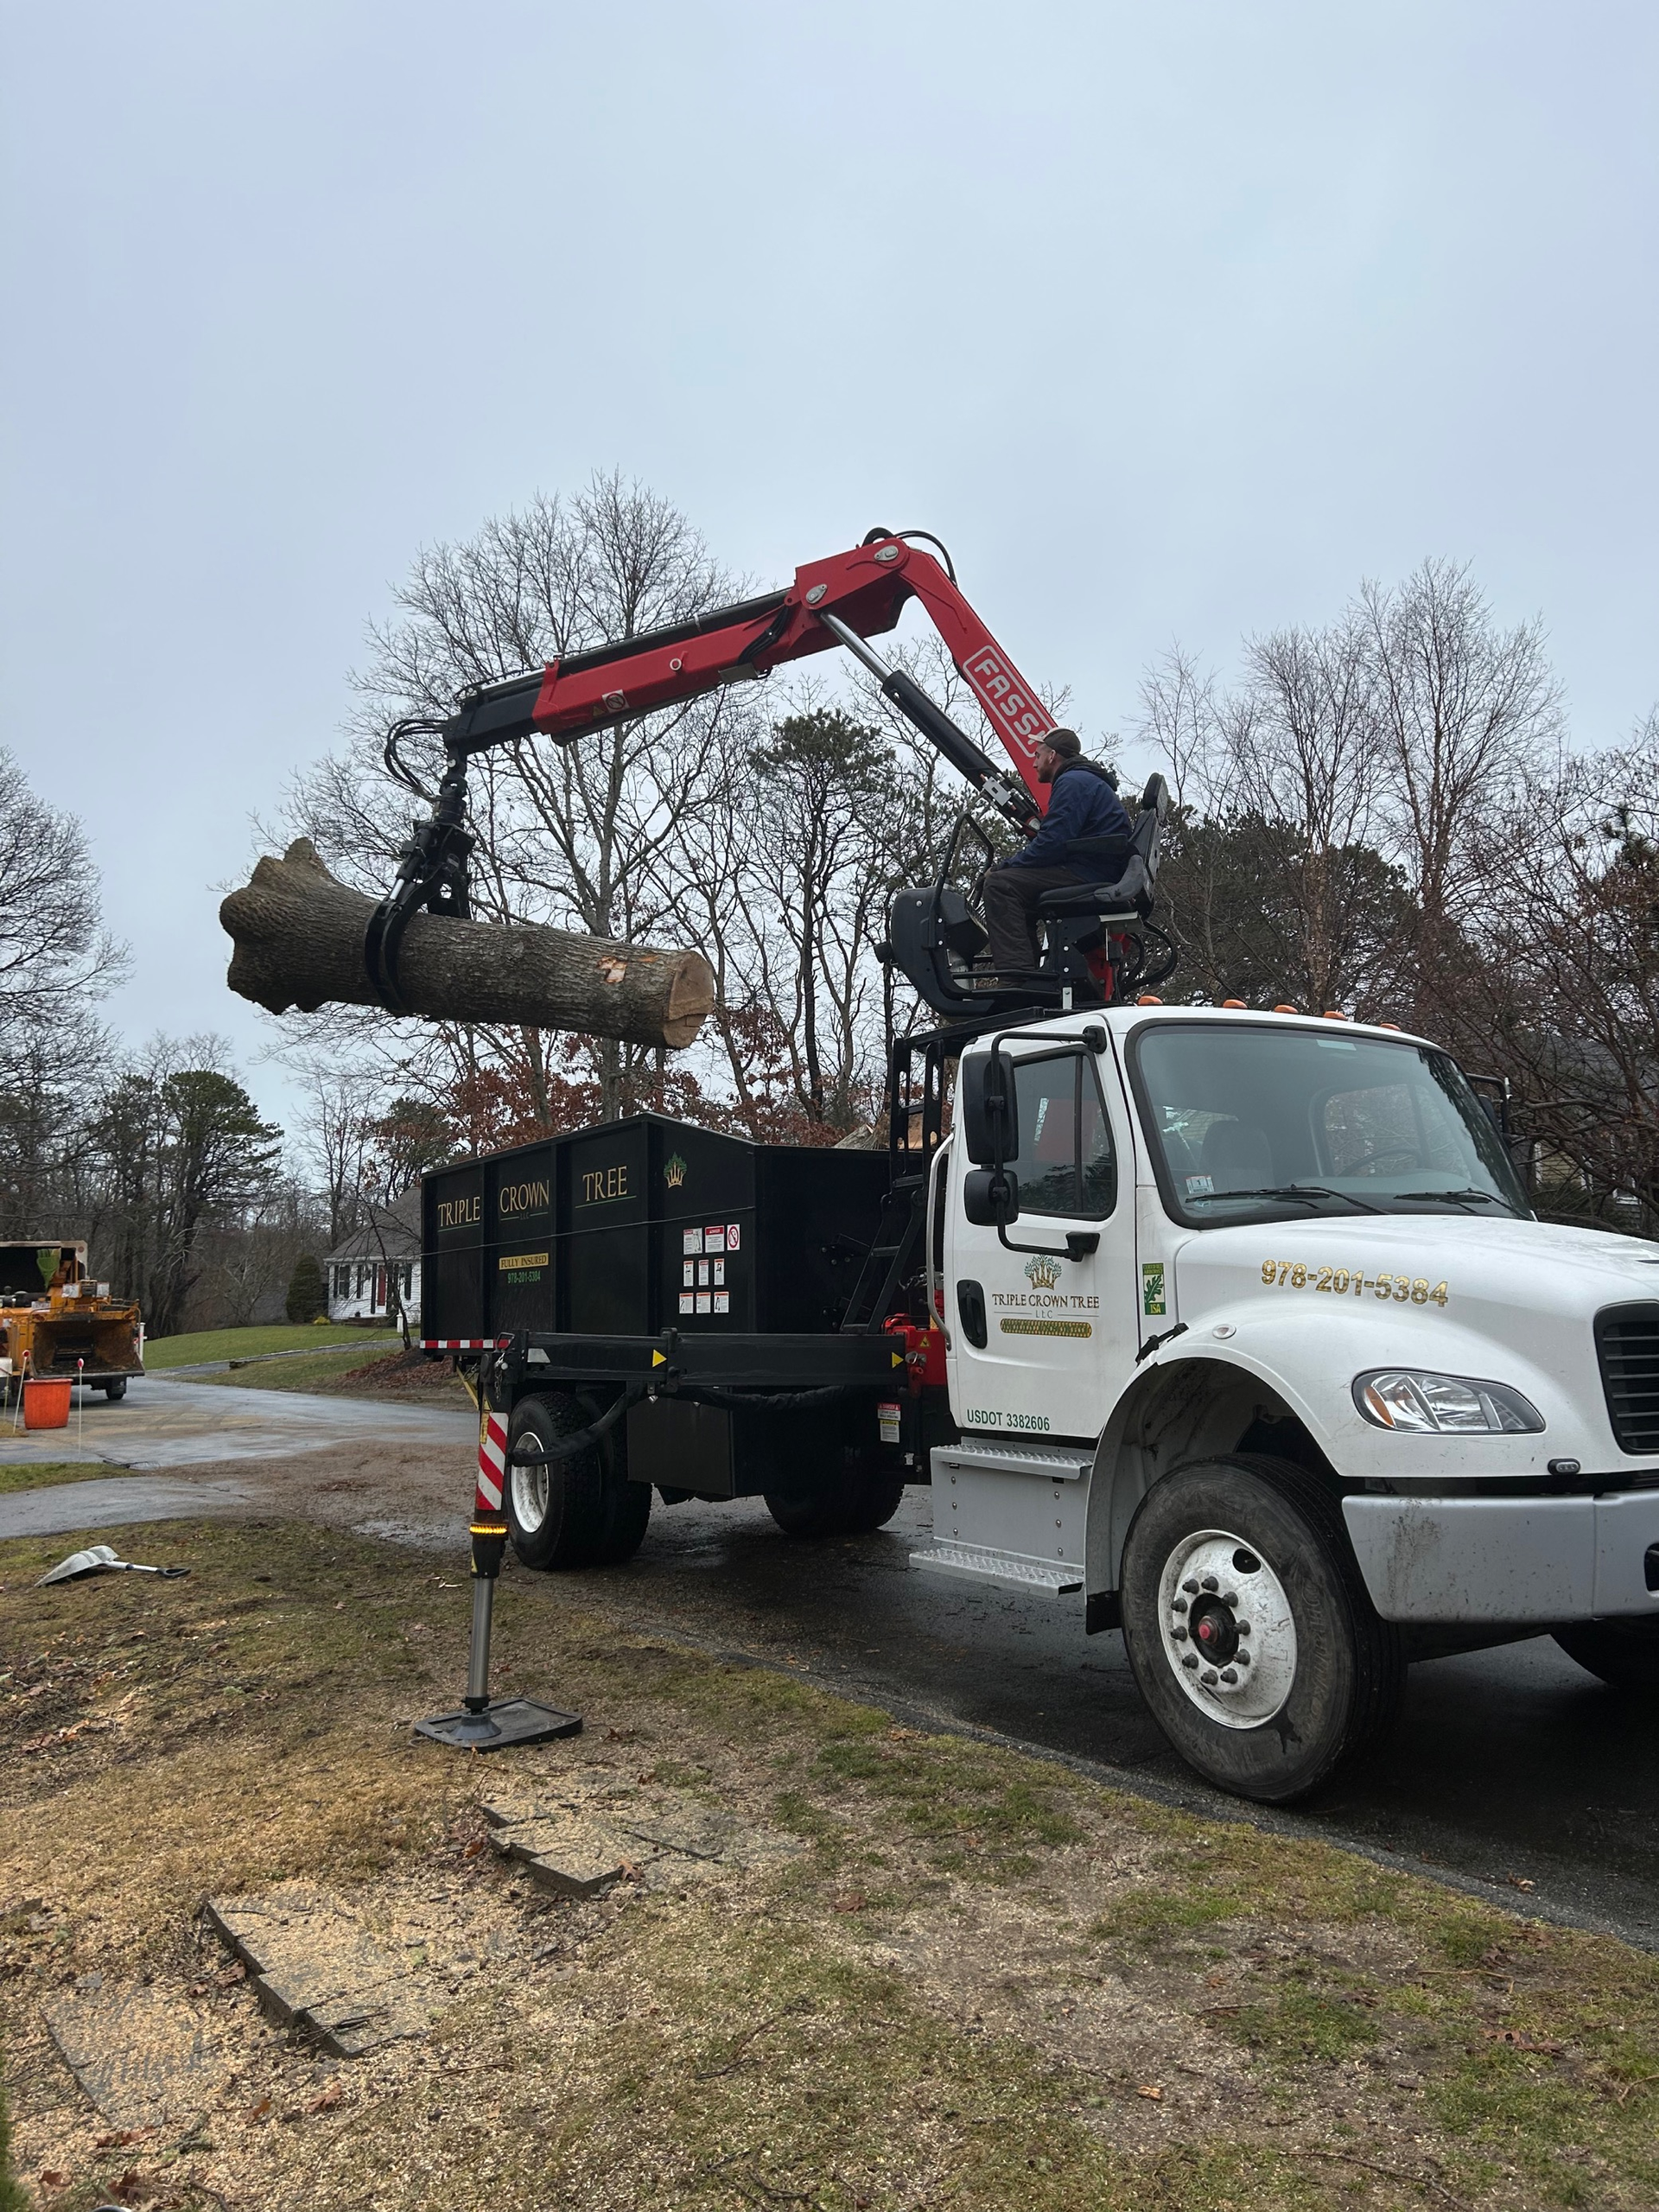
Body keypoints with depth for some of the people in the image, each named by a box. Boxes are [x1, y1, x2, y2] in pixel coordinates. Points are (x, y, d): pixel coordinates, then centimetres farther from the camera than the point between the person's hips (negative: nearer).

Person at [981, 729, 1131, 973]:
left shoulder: (1073, 781, -7)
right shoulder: (1088, 780, 28)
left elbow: (1053, 843, -19)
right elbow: (1056, 840, 23)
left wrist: (1005, 867, -8)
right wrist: (1008, 867, 13)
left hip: (1086, 877, -11)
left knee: (1000, 885, -20)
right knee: (1017, 886, 25)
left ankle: (1017, 974, -33)